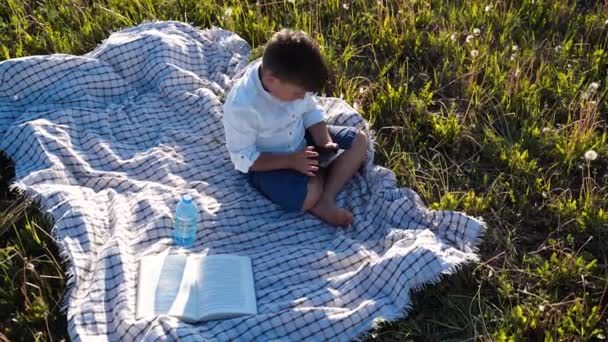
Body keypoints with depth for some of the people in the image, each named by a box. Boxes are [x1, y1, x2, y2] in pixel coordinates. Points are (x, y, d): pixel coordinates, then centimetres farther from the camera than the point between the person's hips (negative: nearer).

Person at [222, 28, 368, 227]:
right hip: (266, 163, -7)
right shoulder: (241, 106, -33)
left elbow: (310, 111, 2)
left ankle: (325, 200, -13)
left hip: (301, 140, 7)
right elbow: (243, 158, -23)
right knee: (309, 195, -31)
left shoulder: (293, 79, -17)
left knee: (359, 140, -3)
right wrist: (290, 161, -28)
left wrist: (325, 142, -15)